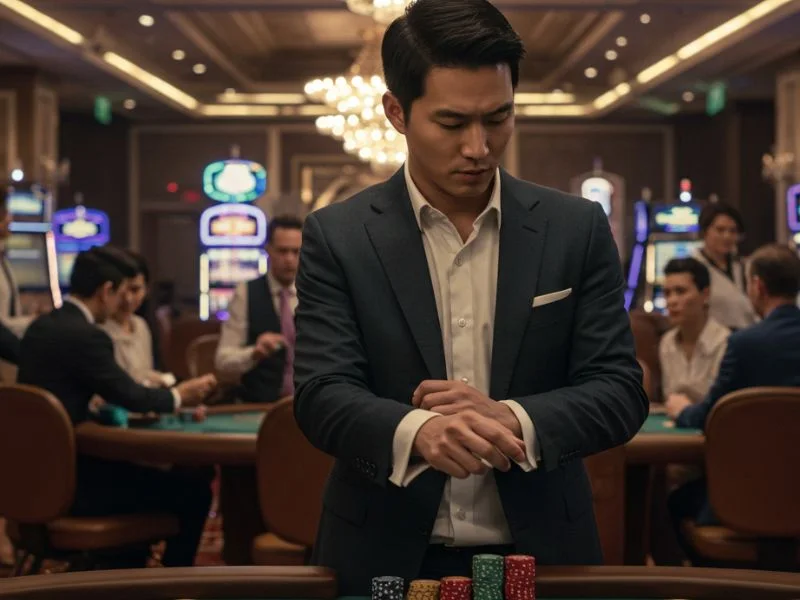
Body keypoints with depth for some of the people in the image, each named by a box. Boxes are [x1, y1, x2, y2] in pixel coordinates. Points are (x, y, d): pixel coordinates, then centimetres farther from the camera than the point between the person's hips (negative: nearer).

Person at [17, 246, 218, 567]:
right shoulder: (85, 336, -20)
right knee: (194, 491, -2)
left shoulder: (40, 327, 7)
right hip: (67, 482, -10)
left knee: (141, 474, 31)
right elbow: (132, 396, -14)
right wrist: (178, 396, 4)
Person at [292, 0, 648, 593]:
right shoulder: (338, 236, -5)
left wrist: (513, 420, -23)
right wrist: (415, 431, -32)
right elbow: (321, 395, -11)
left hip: (538, 556, 1)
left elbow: (620, 391, -4)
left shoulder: (578, 229, -2)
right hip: (385, 560, -1)